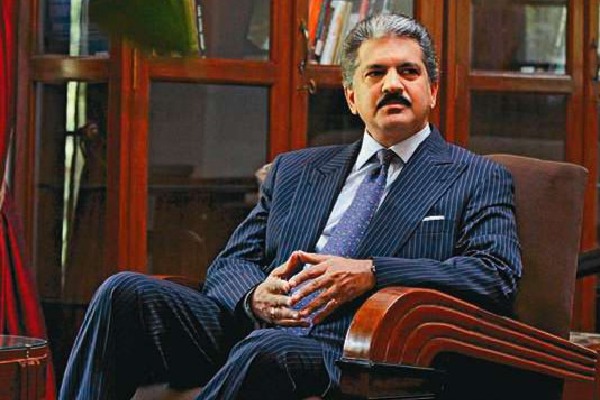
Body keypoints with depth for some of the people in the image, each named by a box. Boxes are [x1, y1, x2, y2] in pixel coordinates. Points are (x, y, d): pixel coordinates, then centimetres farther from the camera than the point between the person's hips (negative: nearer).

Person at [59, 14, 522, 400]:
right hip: (252, 327, 5)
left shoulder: (479, 180, 13)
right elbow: (230, 263, 21)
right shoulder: (295, 170, 27)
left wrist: (369, 274, -13)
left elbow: (498, 276, -4)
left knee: (268, 350, -39)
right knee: (126, 292, -19)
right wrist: (256, 294, -6)